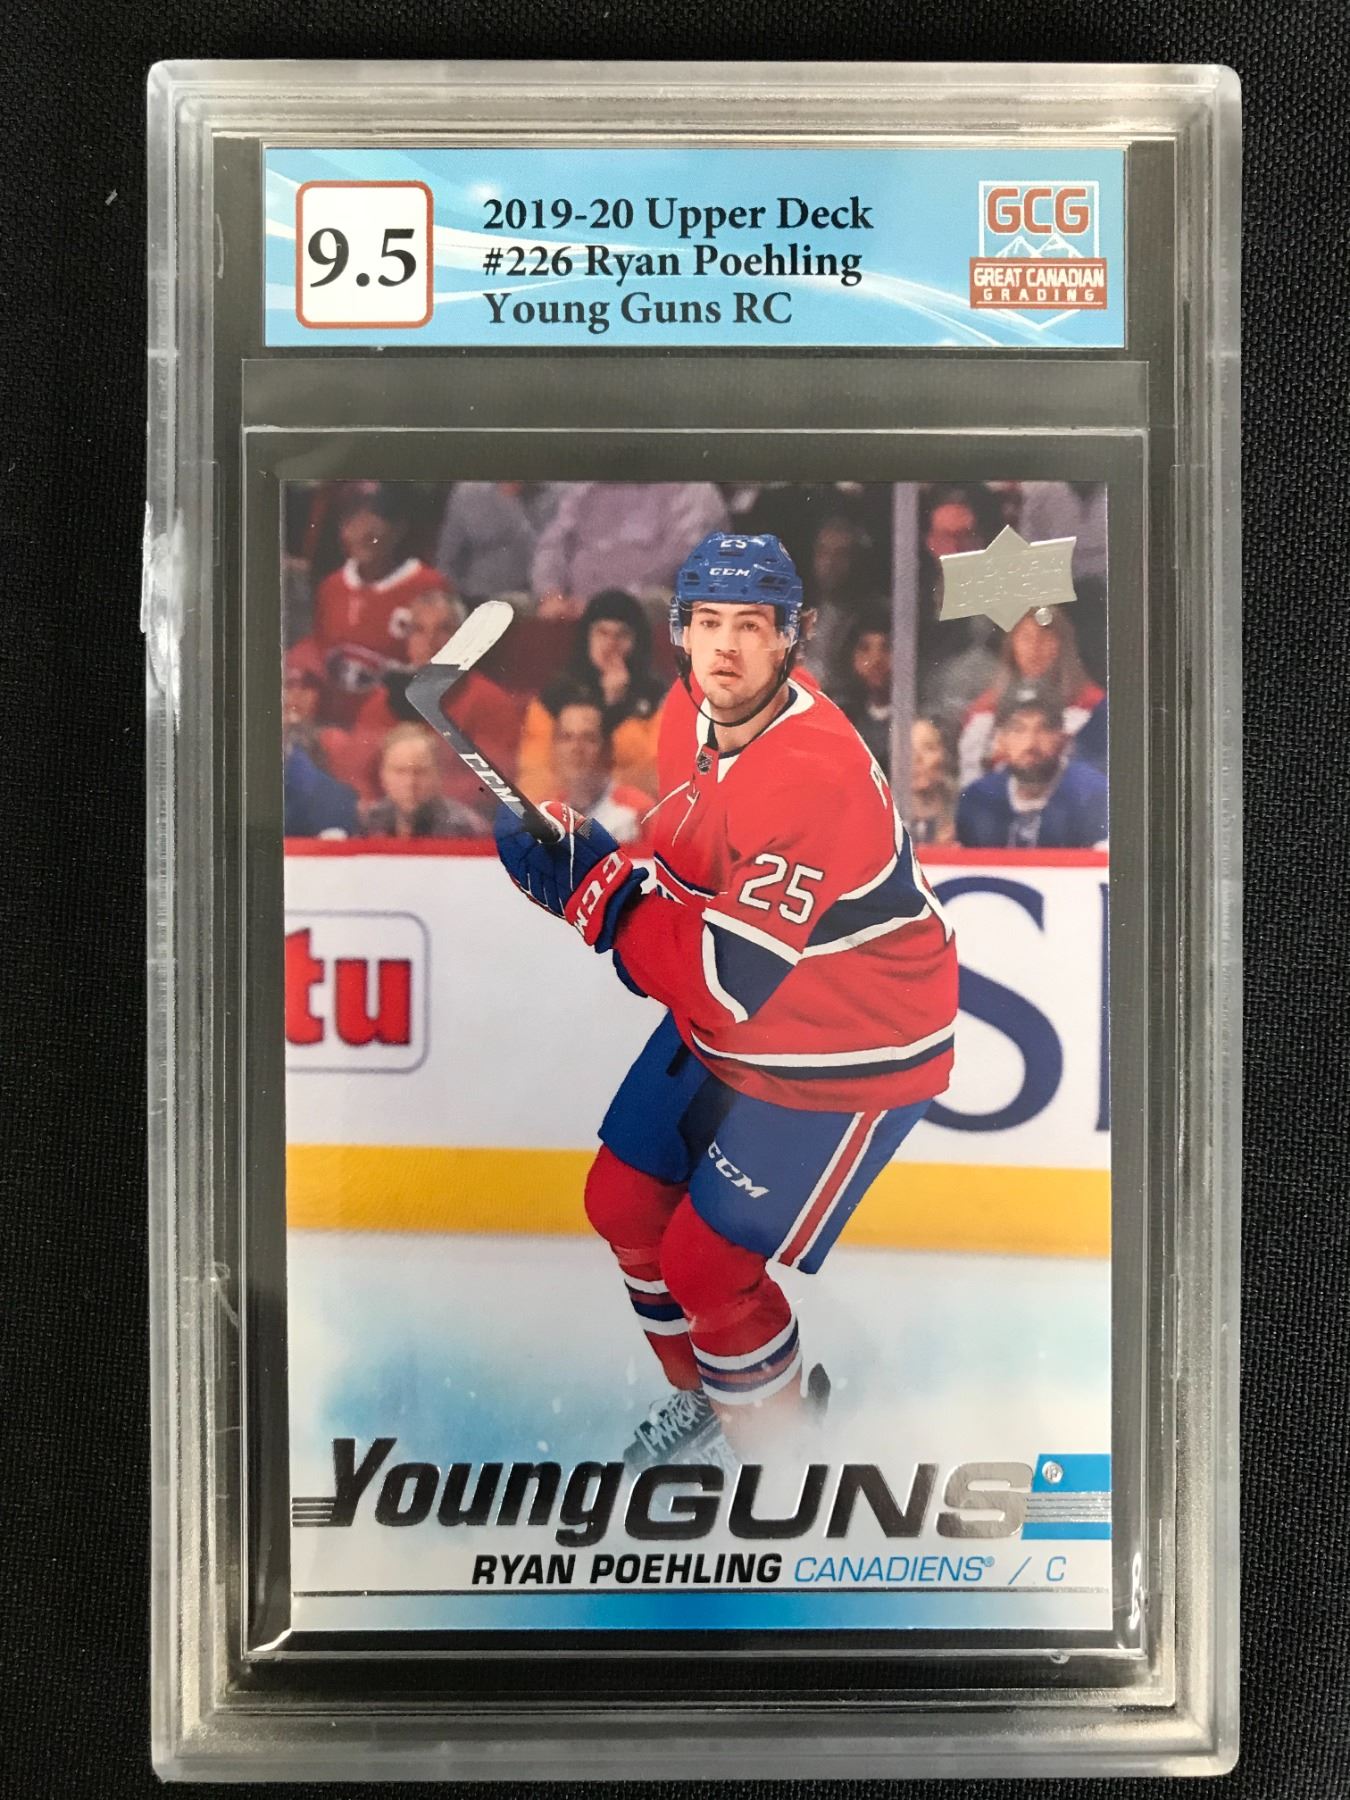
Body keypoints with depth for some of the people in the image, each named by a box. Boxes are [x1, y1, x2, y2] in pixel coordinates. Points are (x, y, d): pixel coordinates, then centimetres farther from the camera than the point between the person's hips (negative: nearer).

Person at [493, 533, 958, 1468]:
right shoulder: (689, 712, -5)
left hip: (848, 1053, -8)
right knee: (624, 1205, 13)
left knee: (707, 1263, -5)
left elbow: (728, 979, -33)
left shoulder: (818, 776, -32)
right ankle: (701, 1391, 39)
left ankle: (779, 1430, 26)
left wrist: (594, 889, -24)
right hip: (724, 1014, 9)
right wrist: (652, 937, -5)